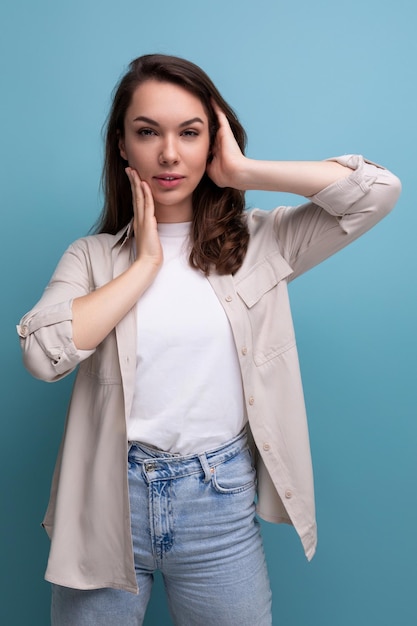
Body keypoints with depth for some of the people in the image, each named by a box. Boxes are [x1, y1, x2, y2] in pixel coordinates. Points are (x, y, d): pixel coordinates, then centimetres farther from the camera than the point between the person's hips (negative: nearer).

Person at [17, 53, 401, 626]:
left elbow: (378, 192, -10)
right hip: (109, 500, 1)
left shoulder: (260, 241, 0)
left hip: (220, 502, 0)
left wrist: (242, 171, -8)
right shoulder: (92, 257, 1)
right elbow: (43, 353, -16)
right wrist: (146, 262, -11)